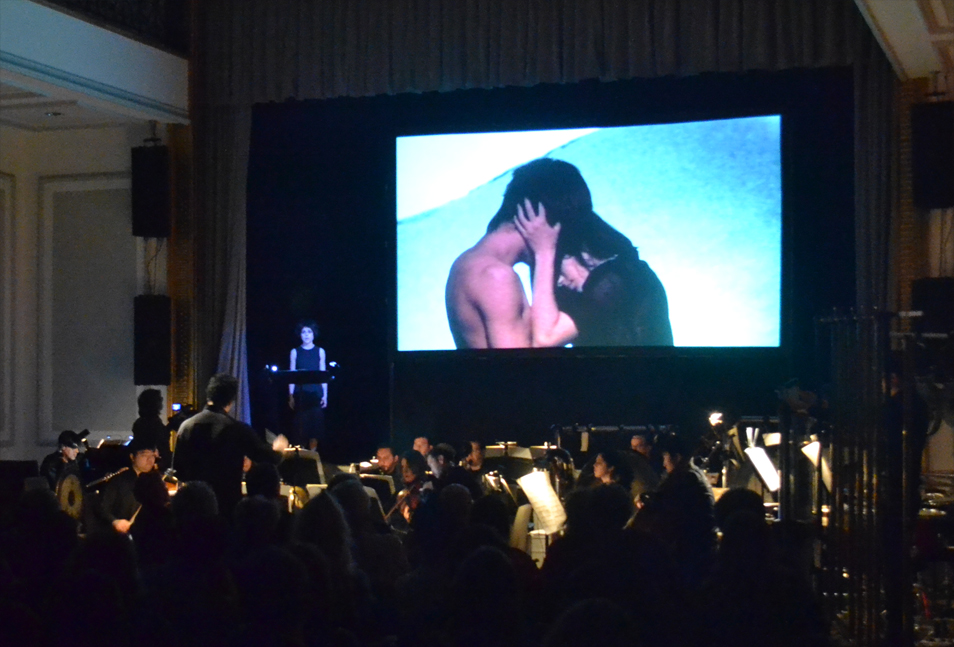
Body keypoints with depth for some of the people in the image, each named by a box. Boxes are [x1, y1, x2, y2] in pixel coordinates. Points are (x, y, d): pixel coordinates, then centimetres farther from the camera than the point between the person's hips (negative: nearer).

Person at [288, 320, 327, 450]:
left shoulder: (320, 351, 7)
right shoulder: (295, 352, 7)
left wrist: (325, 395, 1)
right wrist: (291, 396, -1)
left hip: (316, 394, 0)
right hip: (300, 394, 0)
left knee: (315, 424, -4)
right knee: (301, 425, -4)